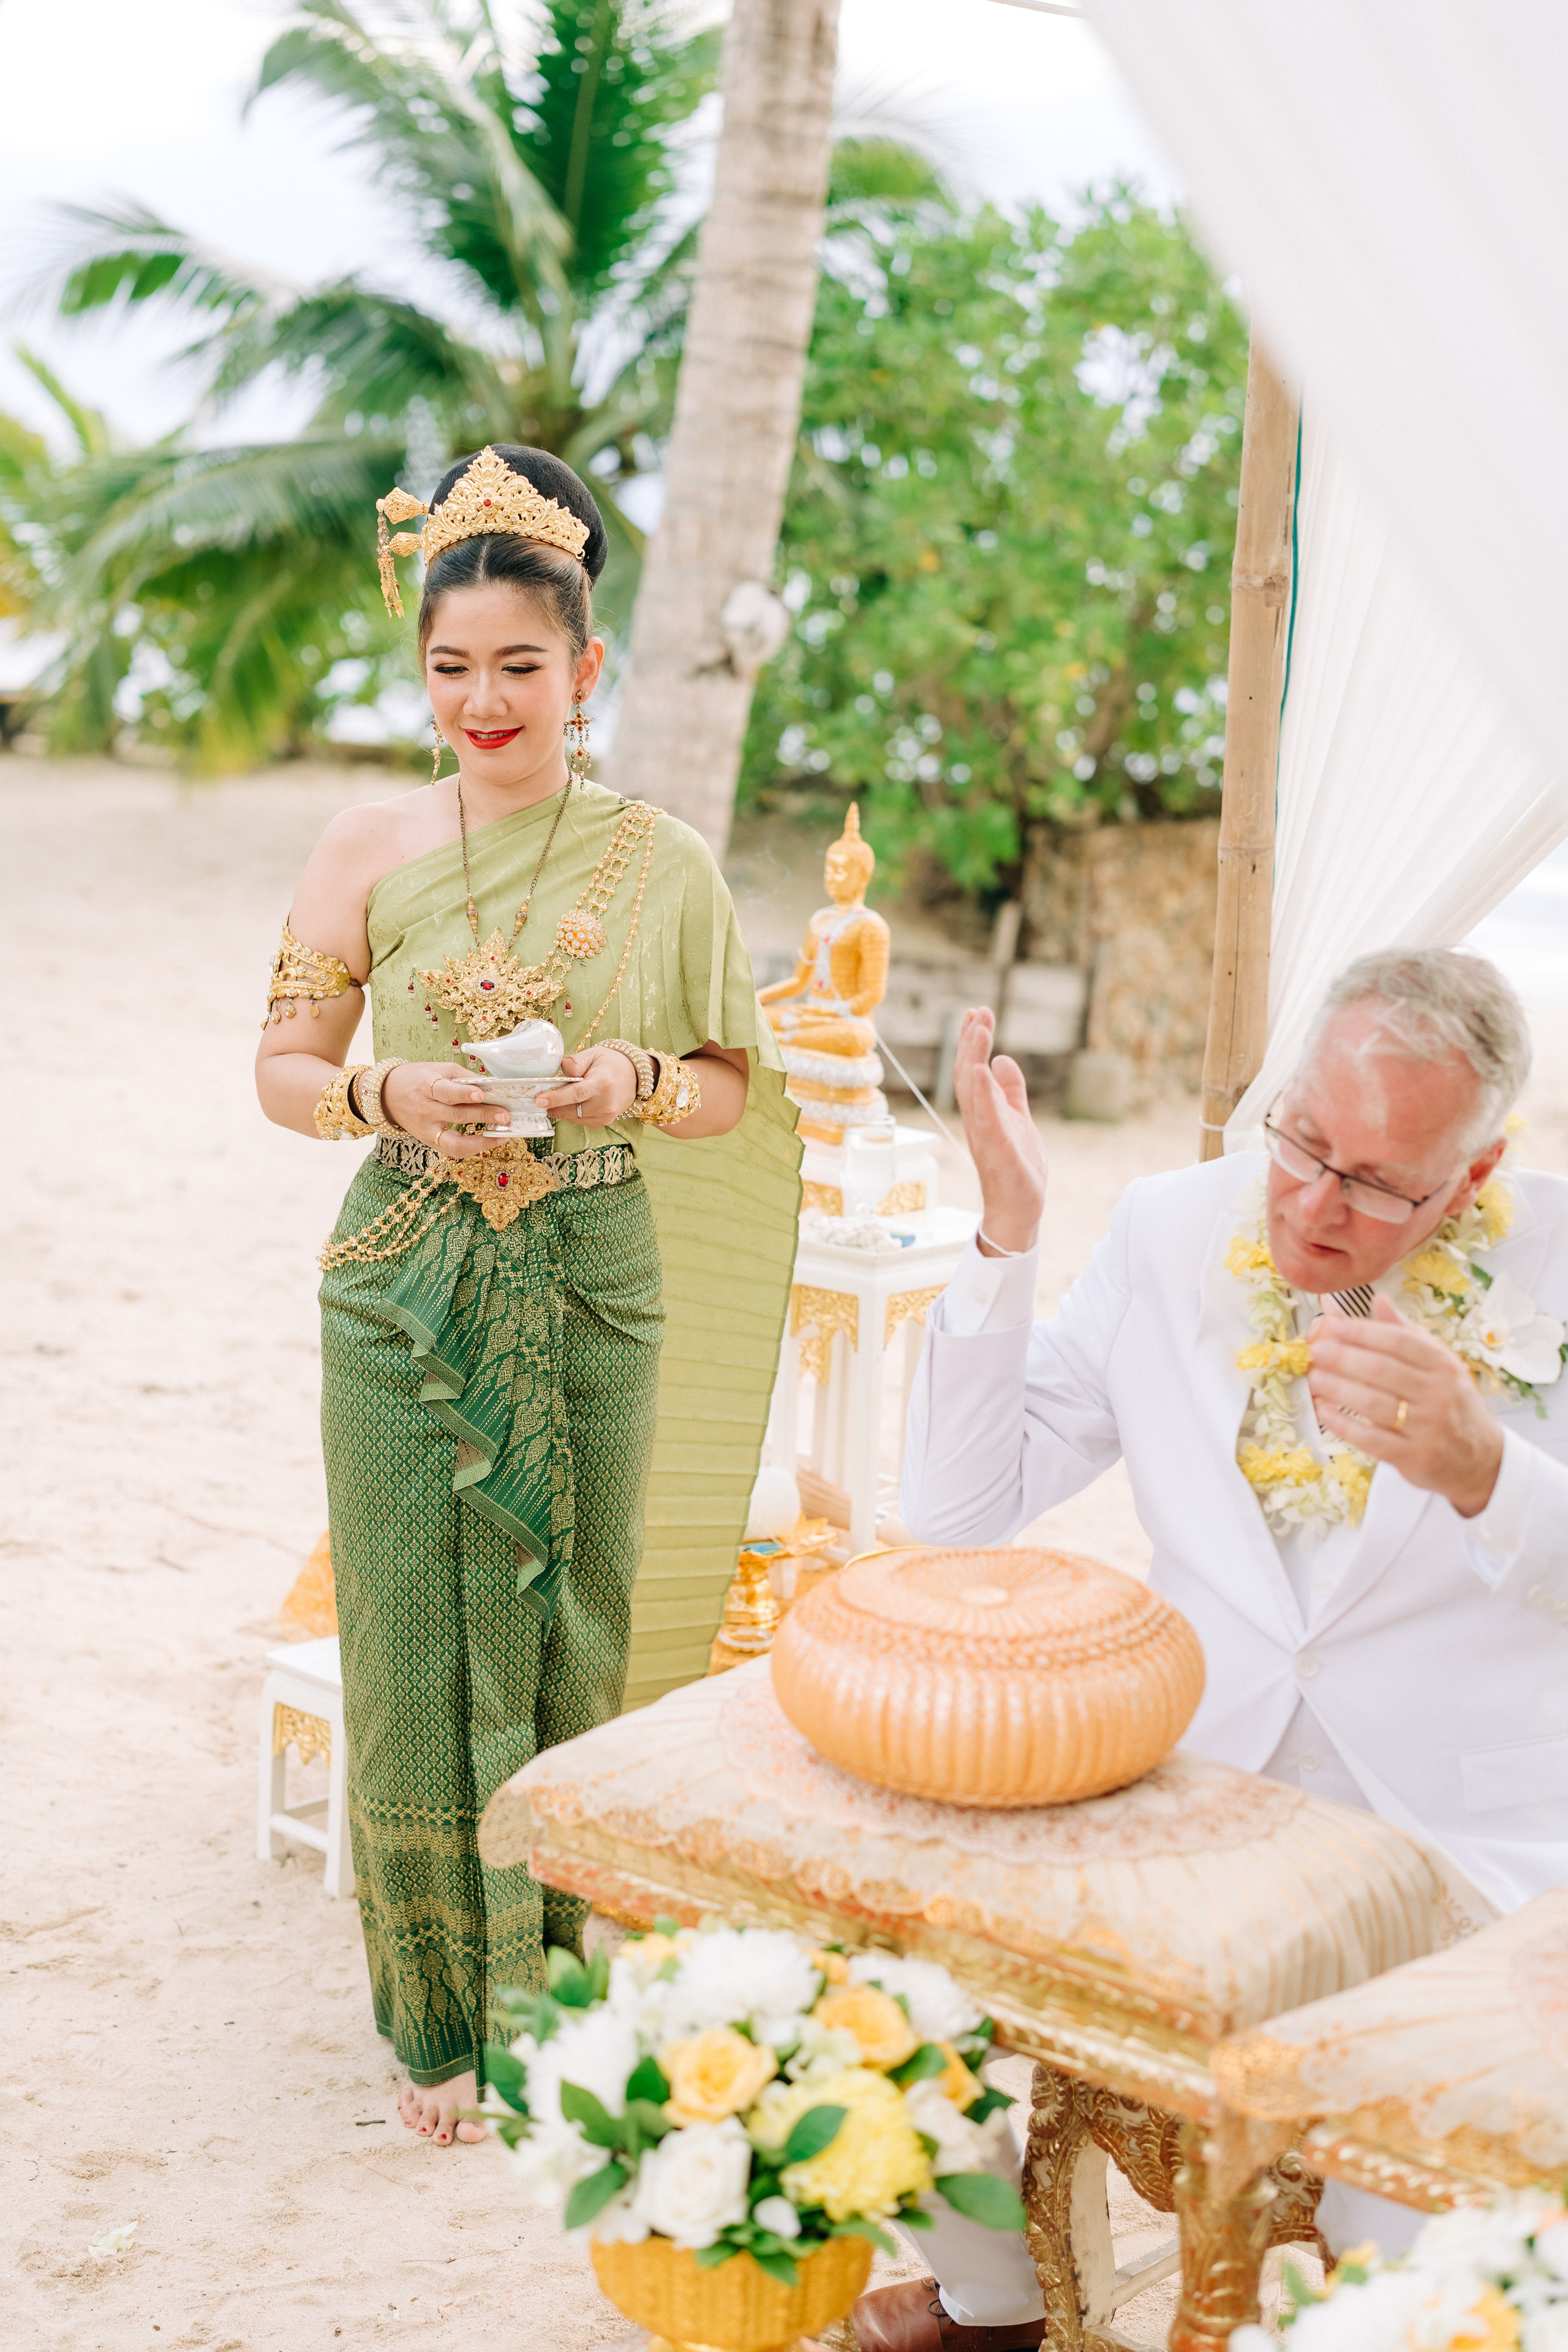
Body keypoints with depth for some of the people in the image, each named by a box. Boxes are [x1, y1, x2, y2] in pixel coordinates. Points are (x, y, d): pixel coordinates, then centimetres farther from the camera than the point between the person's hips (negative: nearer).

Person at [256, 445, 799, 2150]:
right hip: (407, 1291, 0)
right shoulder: (367, 851, 1)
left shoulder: (660, 864, 1)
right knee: (418, 1645, 3)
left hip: (595, 1288, 0)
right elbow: (282, 1070, 5)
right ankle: (443, 2019, 20)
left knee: (575, 1636, 7)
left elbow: (739, 1087, 7)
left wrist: (640, 1082, -14)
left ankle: (562, 1985, 26)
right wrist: (387, 1097, -15)